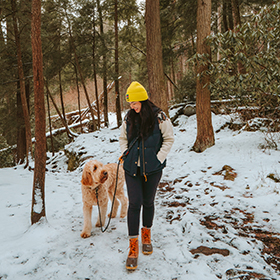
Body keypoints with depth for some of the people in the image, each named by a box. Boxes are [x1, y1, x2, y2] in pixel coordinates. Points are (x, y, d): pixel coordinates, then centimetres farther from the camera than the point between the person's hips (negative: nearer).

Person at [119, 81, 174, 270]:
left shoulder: (159, 117, -7)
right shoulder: (129, 118, 4)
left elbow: (169, 139, 0)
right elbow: (123, 138, 17)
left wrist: (159, 158, -8)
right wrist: (126, 155, 3)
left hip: (153, 169, -1)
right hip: (132, 168, 2)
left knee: (148, 202, 12)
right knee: (134, 204, -3)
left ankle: (146, 236, 35)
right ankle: (133, 247, 4)